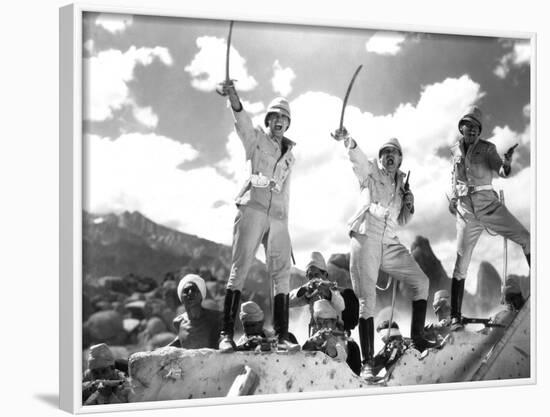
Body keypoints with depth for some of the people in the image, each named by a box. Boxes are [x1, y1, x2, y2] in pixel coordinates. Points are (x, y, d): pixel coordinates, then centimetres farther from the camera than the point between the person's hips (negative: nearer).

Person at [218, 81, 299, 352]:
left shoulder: (289, 153, 22)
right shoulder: (256, 137, 7)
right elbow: (242, 121, -14)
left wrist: (285, 218, 13)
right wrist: (234, 99, -34)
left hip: (278, 217, 5)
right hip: (252, 208, -5)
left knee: (282, 275, 0)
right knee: (240, 268, -11)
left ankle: (282, 335, 1)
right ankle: (226, 333, -14)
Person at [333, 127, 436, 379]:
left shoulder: (401, 185, 21)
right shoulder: (370, 171, 7)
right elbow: (357, 157, -16)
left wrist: (409, 206, 3)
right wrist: (348, 141, -39)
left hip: (390, 243, 5)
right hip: (365, 238, -5)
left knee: (420, 282, 0)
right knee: (367, 301, -7)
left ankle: (417, 337, 11)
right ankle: (367, 363, -7)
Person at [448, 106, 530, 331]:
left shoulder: (487, 148, -1)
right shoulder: (455, 150, 7)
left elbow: (502, 172, -16)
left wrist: (506, 164, -37)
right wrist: (453, 197, 17)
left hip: (489, 205, -1)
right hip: (466, 210, 1)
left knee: (526, 239, -15)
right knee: (461, 265, -2)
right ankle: (455, 317, 2)